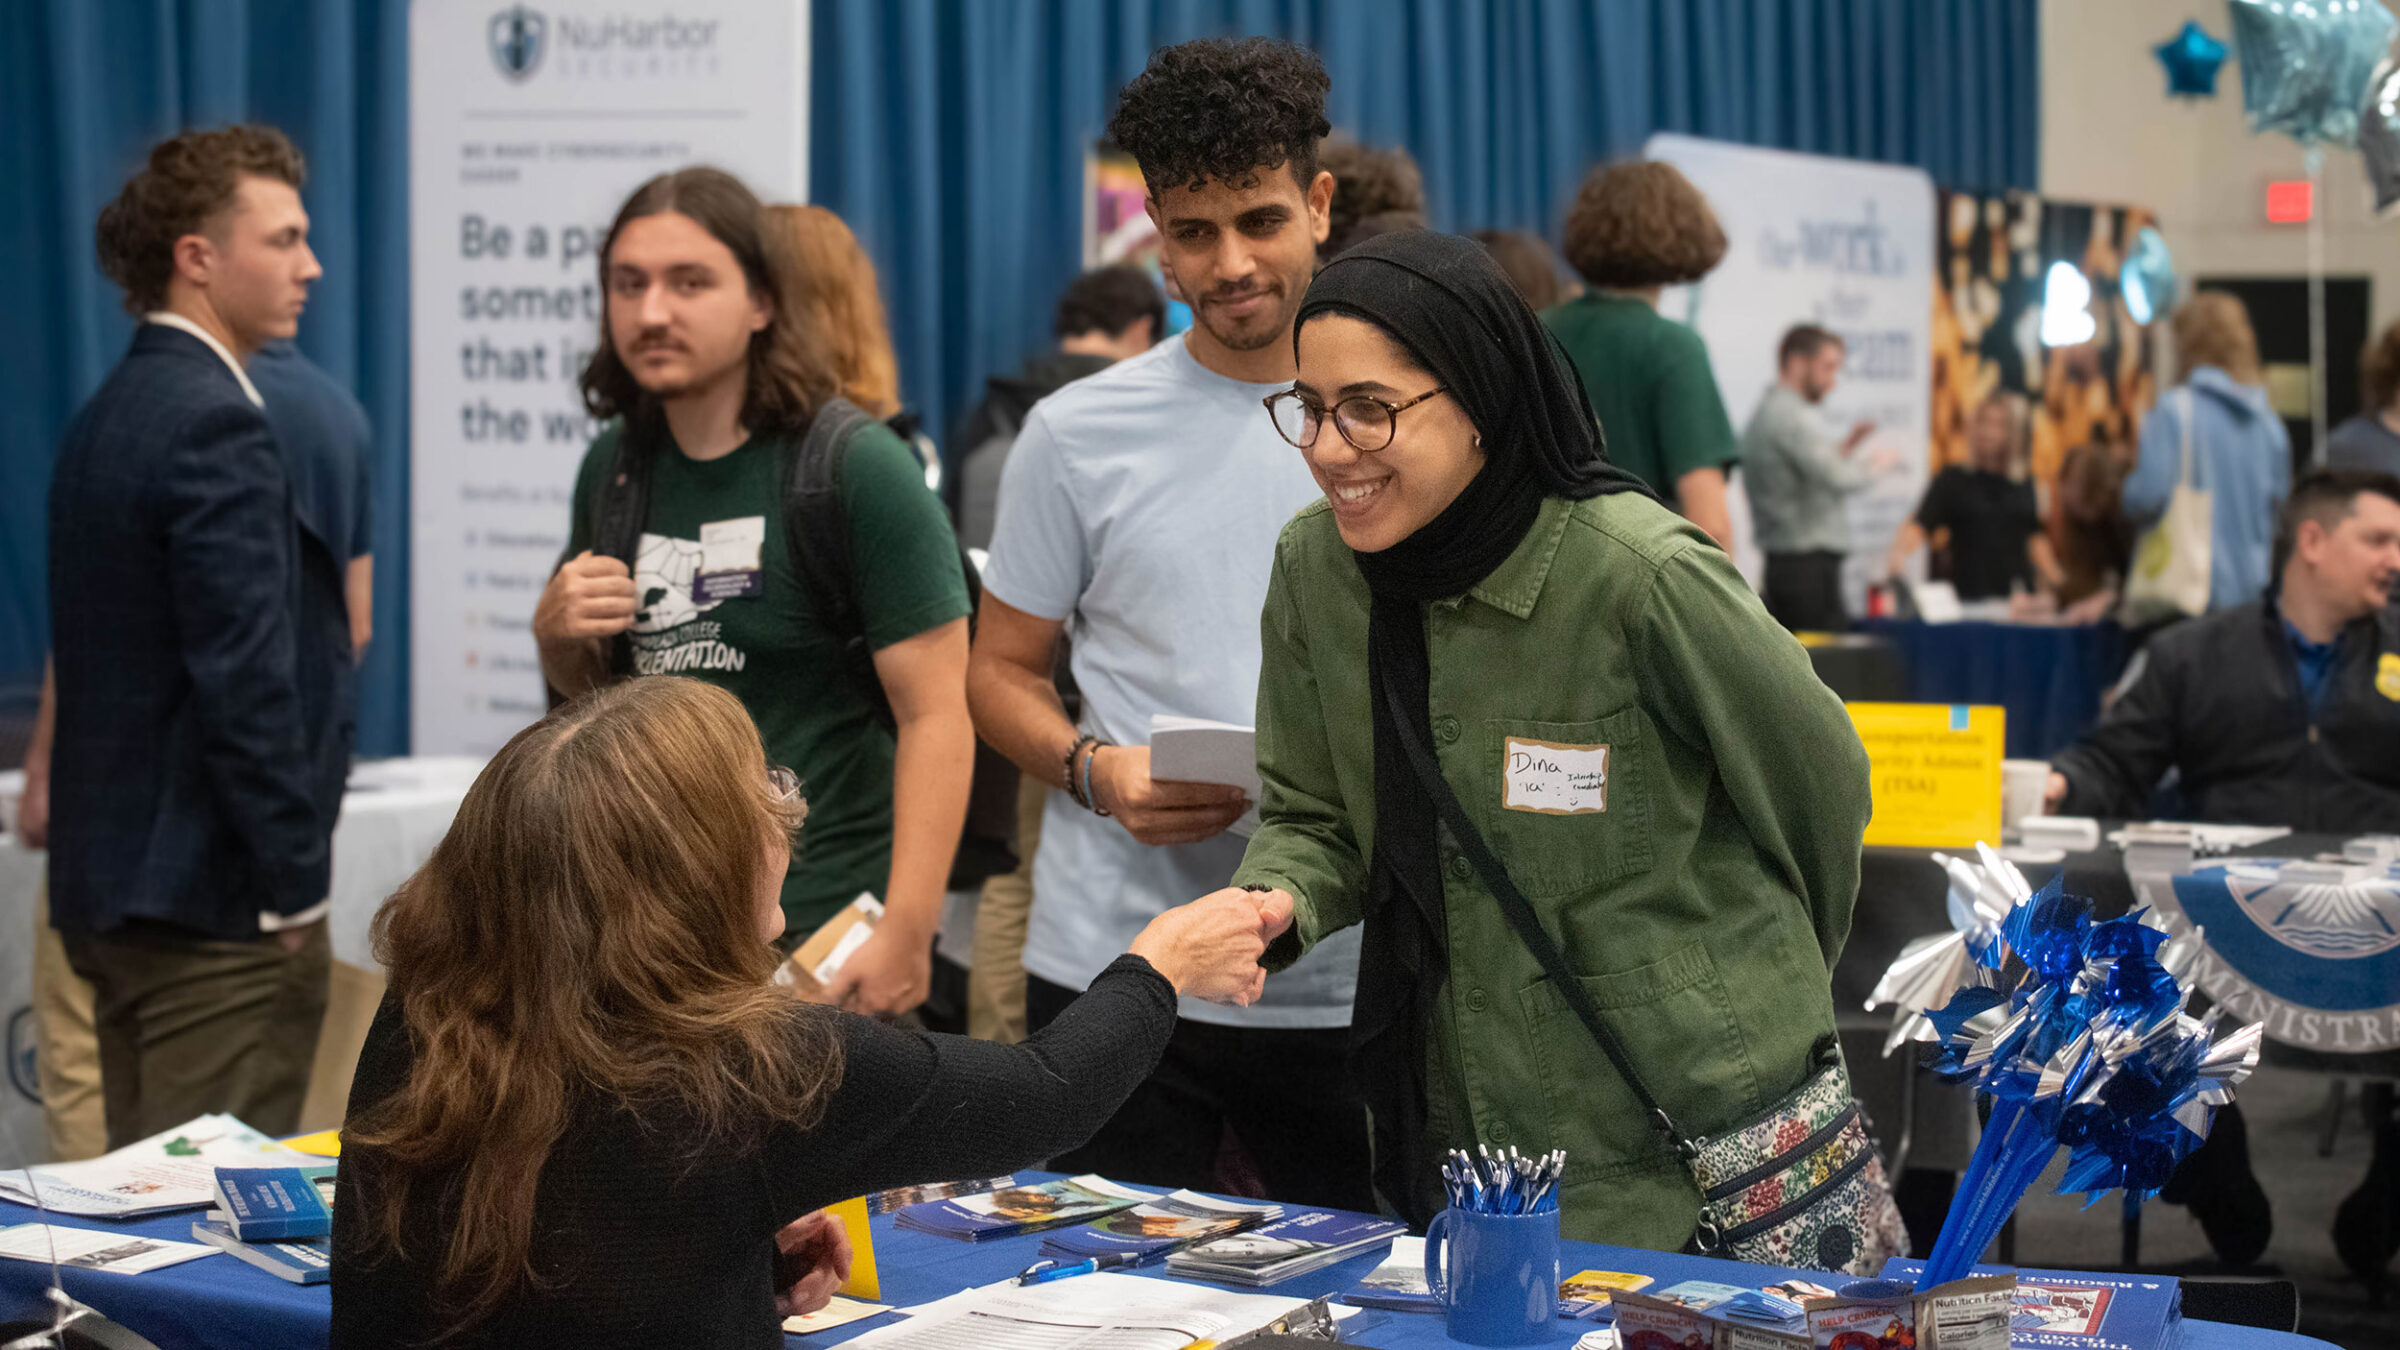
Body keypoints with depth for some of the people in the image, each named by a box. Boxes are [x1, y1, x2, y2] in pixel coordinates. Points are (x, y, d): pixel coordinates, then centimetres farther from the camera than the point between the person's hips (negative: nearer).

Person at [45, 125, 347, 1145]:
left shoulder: (107, 416, 13)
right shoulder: (216, 425, -16)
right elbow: (247, 681, -21)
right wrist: (295, 887, -15)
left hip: (109, 880, 10)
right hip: (219, 903, -10)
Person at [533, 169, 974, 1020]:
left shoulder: (859, 470, -11)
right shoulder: (616, 465, 9)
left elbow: (935, 715, -14)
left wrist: (906, 932, -21)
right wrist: (556, 632, -2)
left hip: (816, 929, -6)